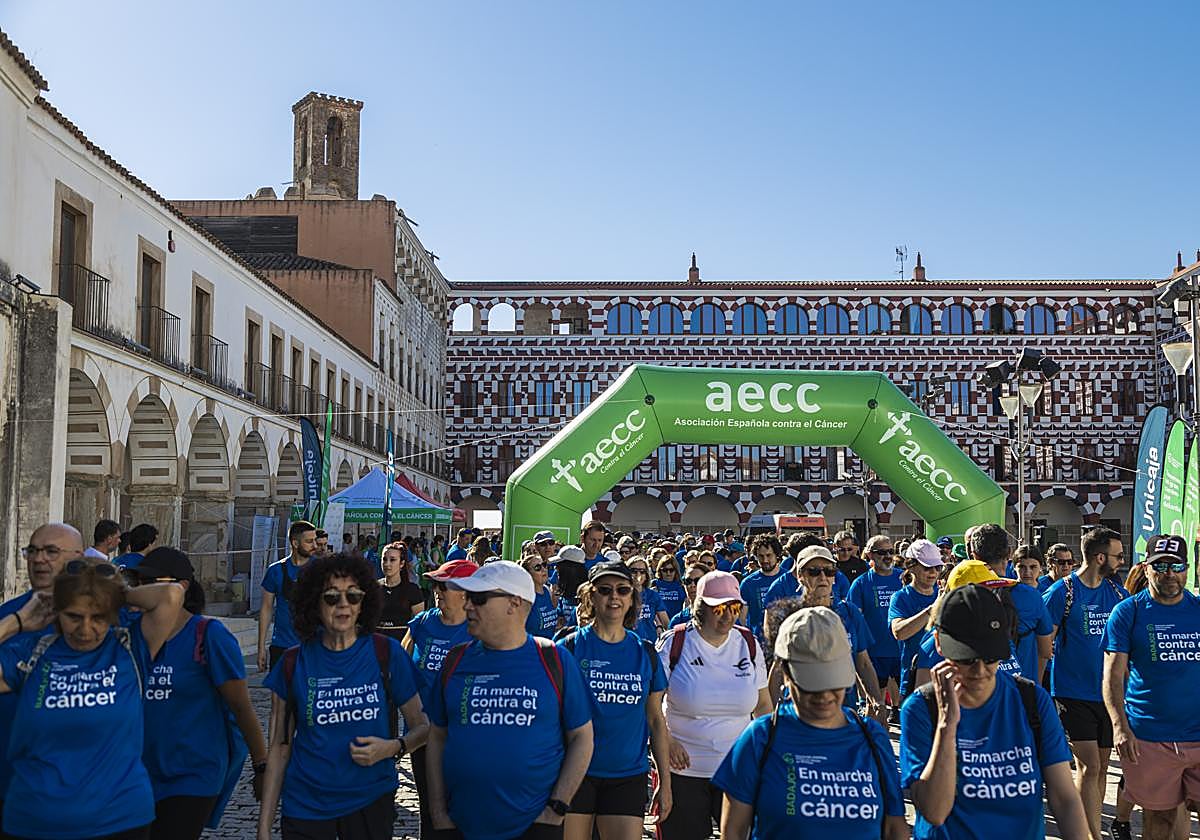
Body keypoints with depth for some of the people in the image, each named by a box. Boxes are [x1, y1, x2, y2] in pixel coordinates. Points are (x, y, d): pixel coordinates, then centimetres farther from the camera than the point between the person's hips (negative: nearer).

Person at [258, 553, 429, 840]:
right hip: (306, 806, 0)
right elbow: (279, 749, 1)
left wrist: (393, 747, -19)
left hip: (371, 802, 0)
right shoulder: (294, 663, -3)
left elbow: (422, 726, 1)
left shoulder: (386, 654, -5)